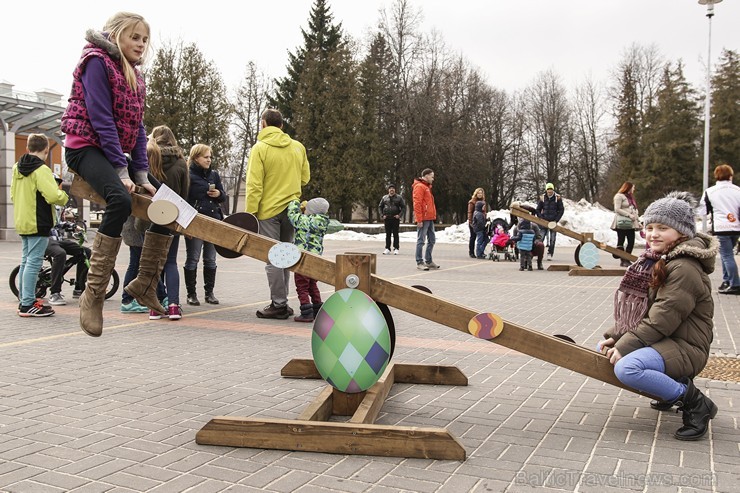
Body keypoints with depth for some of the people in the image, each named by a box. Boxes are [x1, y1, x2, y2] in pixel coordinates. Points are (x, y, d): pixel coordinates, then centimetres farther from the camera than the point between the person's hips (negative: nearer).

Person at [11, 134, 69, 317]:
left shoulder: (17, 168, 12)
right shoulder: (41, 170, -16)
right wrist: (63, 195, -5)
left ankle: (24, 301, 21)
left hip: (22, 221, 9)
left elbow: (13, 195, 18)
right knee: (33, 263, -7)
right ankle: (28, 305, -5)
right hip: (38, 223, -9)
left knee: (25, 262, 15)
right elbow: (53, 196, -24)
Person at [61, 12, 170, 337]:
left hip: (116, 152, 9)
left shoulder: (133, 75, 14)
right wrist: (121, 171, -22)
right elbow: (101, 118, -18)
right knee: (120, 200, -34)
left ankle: (144, 284, 8)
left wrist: (142, 174, 0)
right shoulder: (97, 61, -9)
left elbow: (137, 126, 10)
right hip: (86, 147, -9)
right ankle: (93, 294, -29)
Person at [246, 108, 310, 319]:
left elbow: (254, 185, -13)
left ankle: (279, 304, 1)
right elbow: (305, 178, 15)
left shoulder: (260, 148, -8)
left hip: (268, 210, -5)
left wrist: (250, 213, -10)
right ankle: (281, 302, 19)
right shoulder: (298, 147, 7)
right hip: (291, 209, 5)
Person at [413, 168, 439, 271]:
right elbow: (417, 204, -17)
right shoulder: (419, 186, -10)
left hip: (430, 219, 10)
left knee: (432, 240, 13)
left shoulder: (427, 187, 21)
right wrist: (419, 220, -21)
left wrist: (433, 216, 18)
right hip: (423, 219, -10)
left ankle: (428, 261, 21)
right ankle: (420, 262, -1)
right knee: (421, 240, -5)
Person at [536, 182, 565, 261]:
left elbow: (561, 210, 1)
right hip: (544, 221, 1)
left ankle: (550, 254, 5)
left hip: (553, 221, -1)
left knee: (552, 239, -1)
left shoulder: (558, 198, -3)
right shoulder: (542, 198, 0)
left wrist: (556, 220, -7)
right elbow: (538, 210, 8)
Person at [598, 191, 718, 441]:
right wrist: (614, 337, 1)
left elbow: (662, 320, -24)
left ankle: (695, 403, -12)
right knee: (604, 350, 17)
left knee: (626, 368, -32)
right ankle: (673, 386, 16)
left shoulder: (684, 269, -19)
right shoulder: (654, 261, 11)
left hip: (685, 347, -10)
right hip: (660, 341, 10)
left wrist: (625, 346, -22)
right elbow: (635, 309, 12)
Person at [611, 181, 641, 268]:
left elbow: (634, 209, 22)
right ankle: (623, 261, -1)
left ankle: (626, 260, 8)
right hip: (622, 223, -8)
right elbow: (617, 209, -11)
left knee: (631, 242, 1)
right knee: (621, 241, -3)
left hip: (631, 223, 8)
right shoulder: (619, 196, -2)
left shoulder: (630, 197, 23)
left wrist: (637, 220, 13)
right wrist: (629, 215, -15)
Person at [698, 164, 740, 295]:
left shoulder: (709, 192, -2)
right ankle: (727, 281, 20)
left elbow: (702, 211, 4)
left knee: (727, 256, -4)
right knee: (727, 254, 19)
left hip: (721, 228, -4)